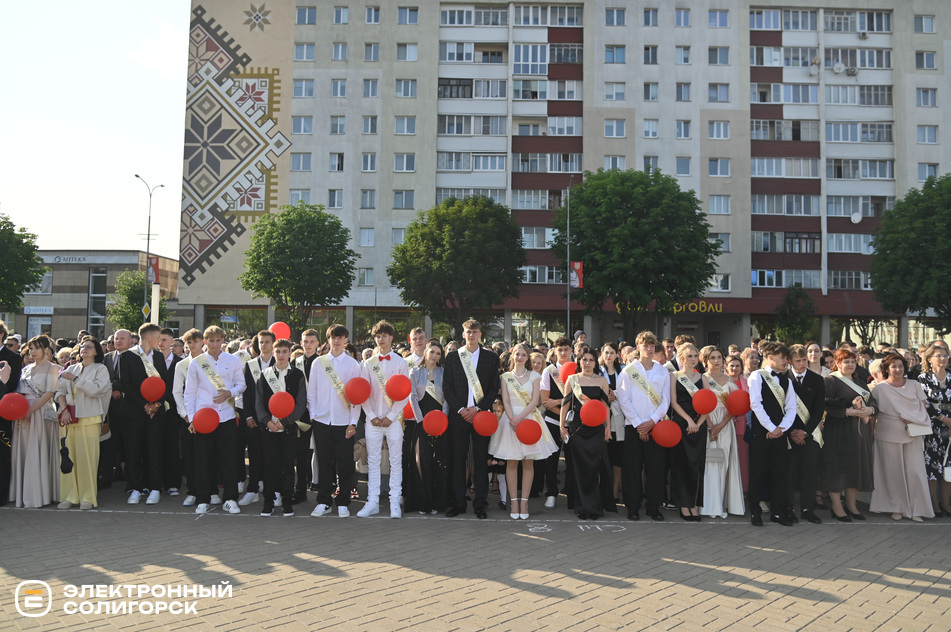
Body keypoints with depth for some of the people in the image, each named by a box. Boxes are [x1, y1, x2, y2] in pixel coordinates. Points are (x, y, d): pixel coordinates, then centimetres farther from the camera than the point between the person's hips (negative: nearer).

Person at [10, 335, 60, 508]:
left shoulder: (52, 368, 0)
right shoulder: (26, 369, 17)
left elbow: (49, 393, -9)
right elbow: (20, 392, 13)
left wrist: (30, 410, -16)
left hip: (41, 414, -6)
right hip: (23, 414, 6)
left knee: (38, 453, -7)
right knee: (22, 452, 6)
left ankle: (37, 496, -3)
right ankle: (23, 493, 13)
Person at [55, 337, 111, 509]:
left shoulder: (100, 369, 6)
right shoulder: (71, 369, 18)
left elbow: (96, 389, -10)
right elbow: (60, 391, 11)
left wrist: (74, 379, -7)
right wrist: (64, 409, -4)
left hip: (89, 418, -4)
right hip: (68, 418, 4)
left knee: (87, 457, -7)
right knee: (68, 456, 0)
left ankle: (88, 497, -2)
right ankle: (70, 496, 7)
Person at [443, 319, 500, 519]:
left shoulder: (491, 358, 7)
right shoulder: (452, 357, 8)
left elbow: (495, 388, 3)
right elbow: (447, 387, 5)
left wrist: (478, 408, -9)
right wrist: (460, 409, -8)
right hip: (458, 415, 1)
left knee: (481, 460, 2)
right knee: (458, 459, 3)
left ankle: (480, 504, 10)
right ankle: (458, 503, 12)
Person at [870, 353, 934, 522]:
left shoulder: (914, 385, 9)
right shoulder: (880, 388, 2)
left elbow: (924, 407, 8)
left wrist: (911, 419, -9)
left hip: (913, 435, 2)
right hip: (889, 435, -2)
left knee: (915, 471, -3)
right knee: (893, 472, 2)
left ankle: (916, 508, 6)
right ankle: (896, 507, 12)